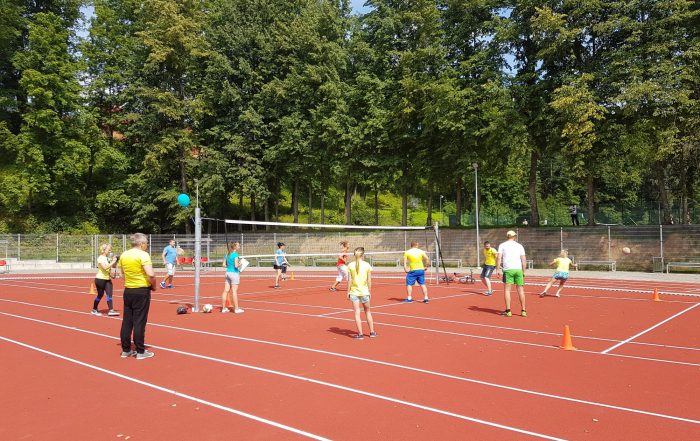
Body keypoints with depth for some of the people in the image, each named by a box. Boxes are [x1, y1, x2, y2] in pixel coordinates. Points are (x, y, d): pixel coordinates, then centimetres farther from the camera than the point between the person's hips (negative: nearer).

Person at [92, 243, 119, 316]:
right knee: (100, 295, 2)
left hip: (107, 279, 6)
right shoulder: (100, 258, -12)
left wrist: (114, 261, 0)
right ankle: (94, 309, 21)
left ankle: (111, 310, -7)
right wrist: (112, 262, -24)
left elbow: (114, 266, 16)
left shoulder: (108, 258, 9)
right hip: (100, 279, -6)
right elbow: (105, 267, -26)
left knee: (109, 294, -4)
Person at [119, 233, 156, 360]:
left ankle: (125, 350, 19)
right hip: (141, 291, -6)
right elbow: (151, 275, -23)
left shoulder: (123, 255, 8)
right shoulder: (143, 255, -15)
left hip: (128, 291, 7)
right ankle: (140, 351, 5)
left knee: (127, 321, 12)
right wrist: (153, 286, -6)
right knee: (139, 322, -1)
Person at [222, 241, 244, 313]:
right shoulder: (235, 254, -13)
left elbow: (224, 265, 11)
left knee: (226, 291, 8)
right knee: (234, 291, -3)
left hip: (228, 272, 7)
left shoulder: (227, 254, 10)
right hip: (234, 273, -7)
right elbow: (236, 265, -20)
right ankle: (236, 309, 2)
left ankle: (224, 308, 14)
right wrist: (240, 264, -1)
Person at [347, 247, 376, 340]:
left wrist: (348, 291, 4)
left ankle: (360, 334, 3)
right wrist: (369, 291, 9)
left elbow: (349, 280, -3)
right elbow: (369, 280, -1)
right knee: (368, 312, 17)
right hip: (364, 292, 1)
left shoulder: (351, 265, -4)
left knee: (357, 313, 3)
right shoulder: (367, 265, -4)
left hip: (354, 292, -1)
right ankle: (372, 332, 24)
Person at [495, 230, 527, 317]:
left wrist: (497, 269, -1)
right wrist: (523, 272, 15)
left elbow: (499, 258, -3)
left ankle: (508, 311, -1)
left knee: (507, 289, 2)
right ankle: (523, 311, 11)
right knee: (520, 290, 8)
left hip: (508, 269, -2)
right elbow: (524, 260, 10)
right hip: (518, 269, 2)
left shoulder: (502, 245, 7)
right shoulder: (520, 246, 13)